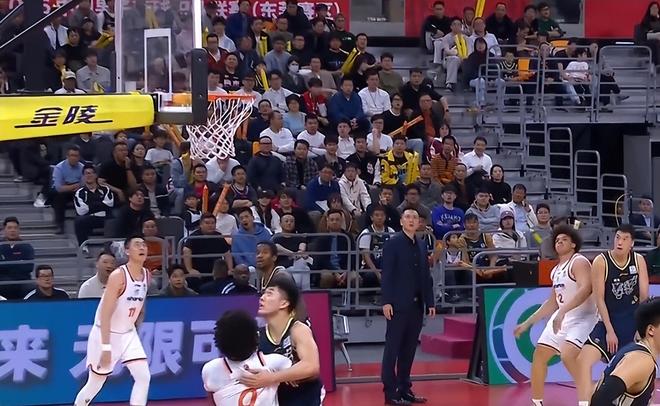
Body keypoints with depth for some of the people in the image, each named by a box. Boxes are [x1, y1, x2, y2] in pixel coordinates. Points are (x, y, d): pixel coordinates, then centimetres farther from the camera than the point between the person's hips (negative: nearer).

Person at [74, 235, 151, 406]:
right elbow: (105, 314, -26)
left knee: (144, 376, -9)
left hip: (128, 334, 6)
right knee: (96, 383, 6)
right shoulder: (118, 276, -23)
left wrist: (135, 329, 16)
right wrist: (106, 347, -30)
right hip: (105, 334, -6)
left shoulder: (146, 275, -1)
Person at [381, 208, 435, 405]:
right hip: (399, 305, -6)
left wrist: (430, 302, 10)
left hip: (416, 305, 6)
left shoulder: (421, 245, 14)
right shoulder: (393, 243, -4)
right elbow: (386, 274, -9)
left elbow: (426, 276, 15)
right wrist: (386, 302, -15)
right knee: (393, 348, -3)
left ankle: (405, 389, 13)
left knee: (409, 349, 8)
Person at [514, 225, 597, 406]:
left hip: (582, 318, -10)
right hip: (561, 317, 10)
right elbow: (552, 303, 24)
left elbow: (585, 288, -29)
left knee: (568, 356, -30)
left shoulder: (579, 262, -12)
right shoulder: (556, 270, 16)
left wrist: (563, 311, -38)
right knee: (539, 355, 10)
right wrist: (527, 323, 23)